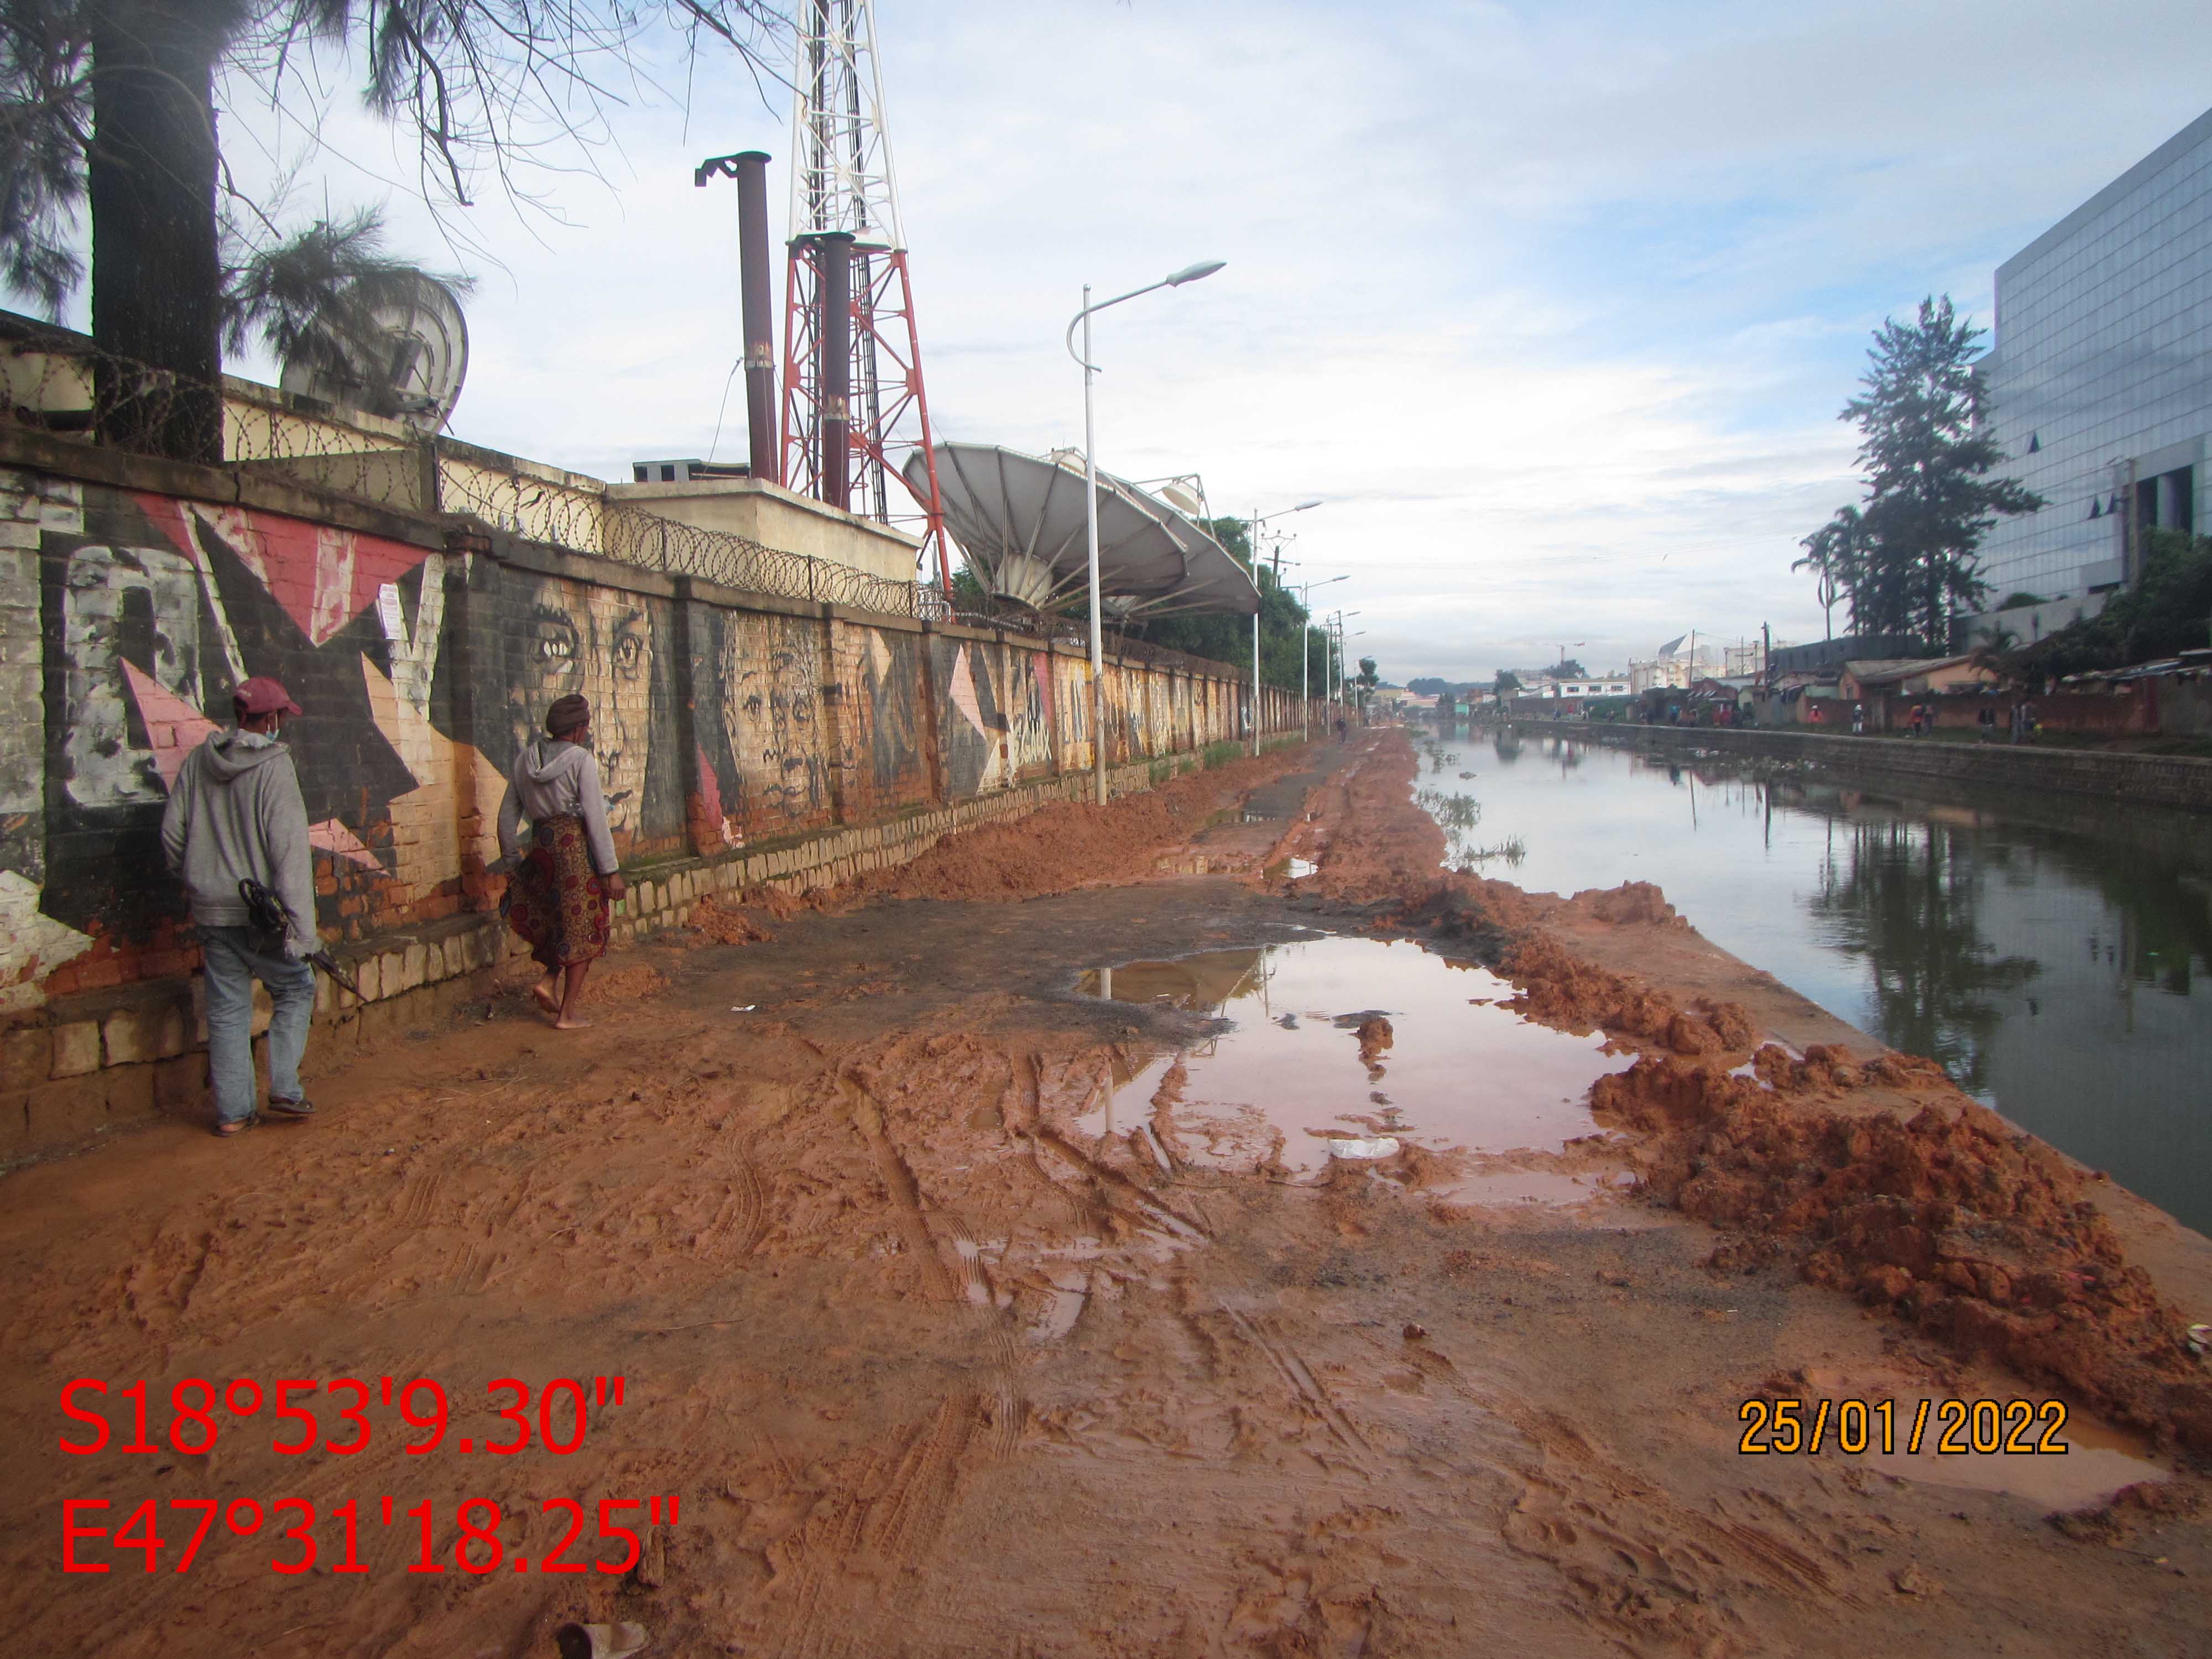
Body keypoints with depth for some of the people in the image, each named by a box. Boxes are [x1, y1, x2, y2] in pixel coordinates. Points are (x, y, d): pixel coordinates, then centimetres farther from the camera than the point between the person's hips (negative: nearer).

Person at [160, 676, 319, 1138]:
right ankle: (284, 1090, 7)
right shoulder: (275, 767, -14)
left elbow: (172, 833, 8)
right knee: (295, 988, 14)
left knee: (227, 1009, 11)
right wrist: (301, 925, -18)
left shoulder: (198, 762, 2)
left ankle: (232, 1110, 16)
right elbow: (291, 851, -18)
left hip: (211, 910, 5)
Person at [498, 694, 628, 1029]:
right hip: (576, 845, -6)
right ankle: (566, 1014, 6)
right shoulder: (581, 760, -8)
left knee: (560, 922, 25)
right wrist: (611, 871, -10)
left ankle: (549, 982, 6)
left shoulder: (526, 758, 10)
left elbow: (508, 815, 12)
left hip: (541, 846, 6)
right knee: (583, 930, 4)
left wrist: (512, 861, 20)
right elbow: (595, 818, -12)